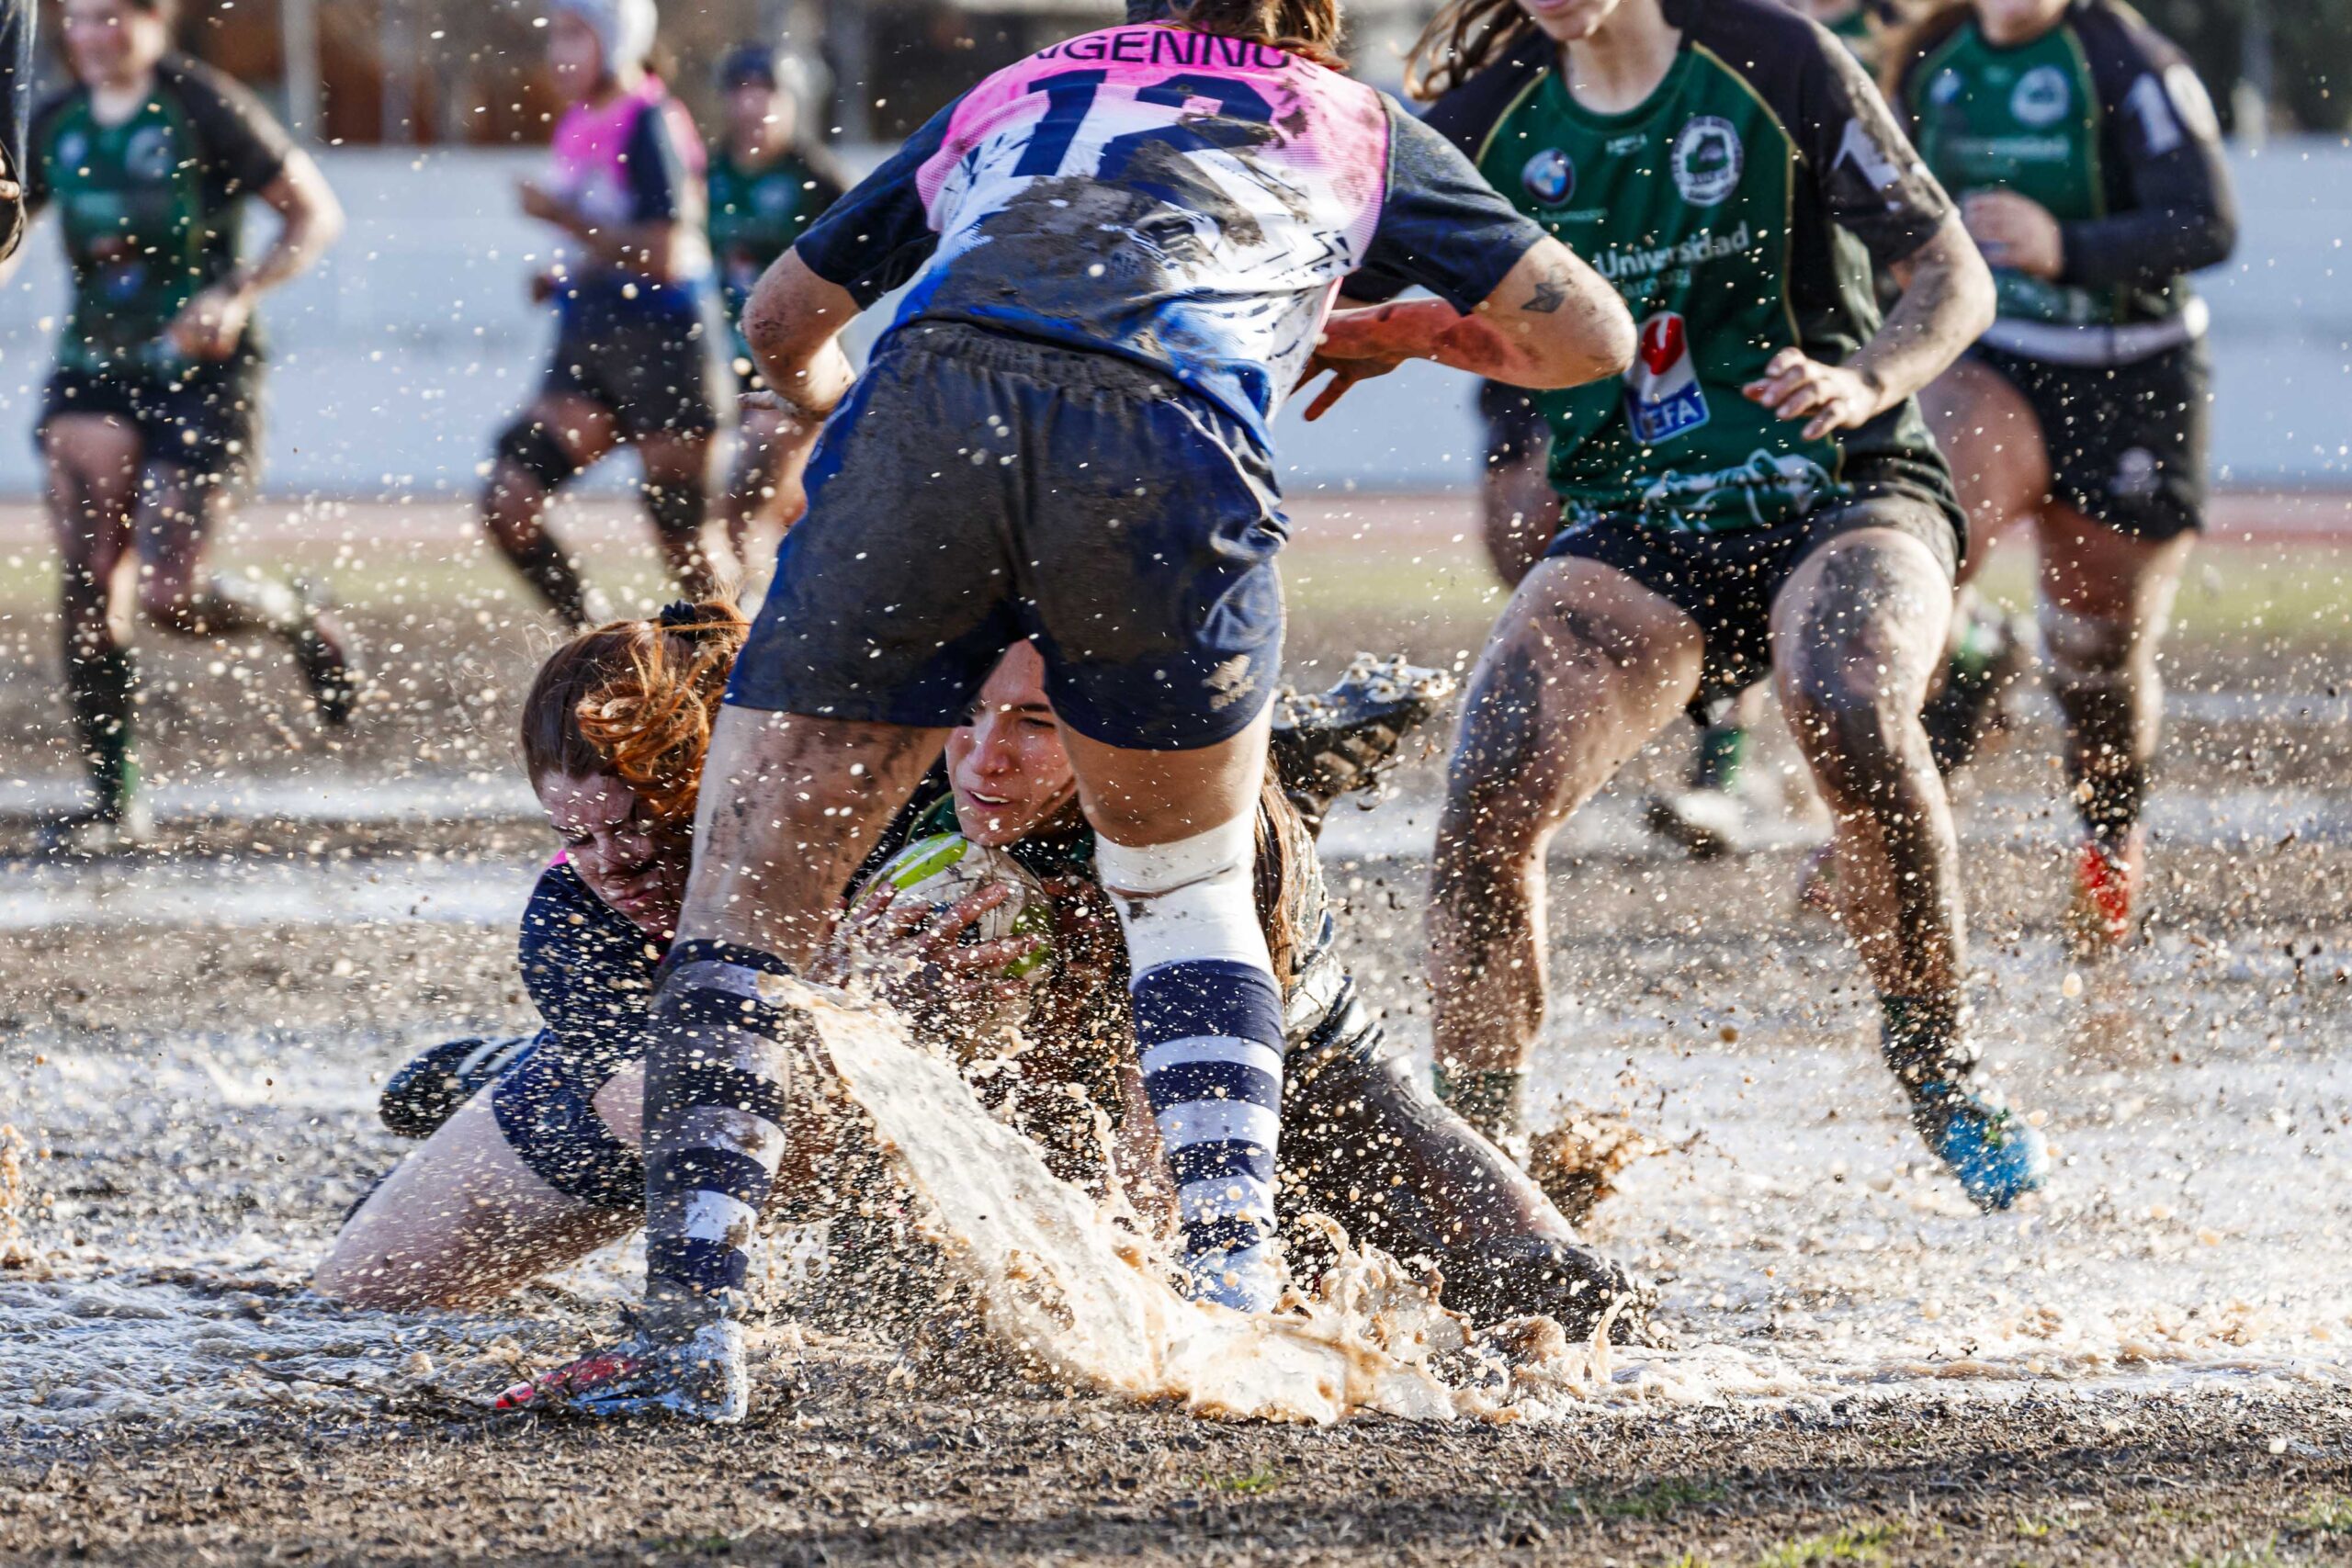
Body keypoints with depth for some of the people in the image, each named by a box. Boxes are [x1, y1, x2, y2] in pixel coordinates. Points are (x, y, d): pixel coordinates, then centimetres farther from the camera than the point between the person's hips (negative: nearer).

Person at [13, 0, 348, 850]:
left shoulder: (206, 109, -8)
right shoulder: (56, 125, 6)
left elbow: (315, 213, -3)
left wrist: (238, 294, -16)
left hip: (199, 372, -4)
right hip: (91, 365, 5)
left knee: (168, 597, -9)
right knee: (86, 589, -9)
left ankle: (301, 622, 24)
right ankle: (112, 800, -2)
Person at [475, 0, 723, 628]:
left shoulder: (649, 126, -13)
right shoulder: (578, 127, 12)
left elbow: (661, 255, -21)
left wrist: (565, 218, -19)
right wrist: (562, 277, 8)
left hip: (659, 344, -8)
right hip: (586, 342, 8)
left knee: (680, 541, -2)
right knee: (506, 505, -3)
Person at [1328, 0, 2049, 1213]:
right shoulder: (1489, 115, 4)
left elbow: (1956, 277, -3)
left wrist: (1865, 378, -22)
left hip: (1840, 497, -3)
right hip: (1634, 535, 3)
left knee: (1846, 705, -36)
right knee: (1492, 792, -22)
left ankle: (1938, 1065, -15)